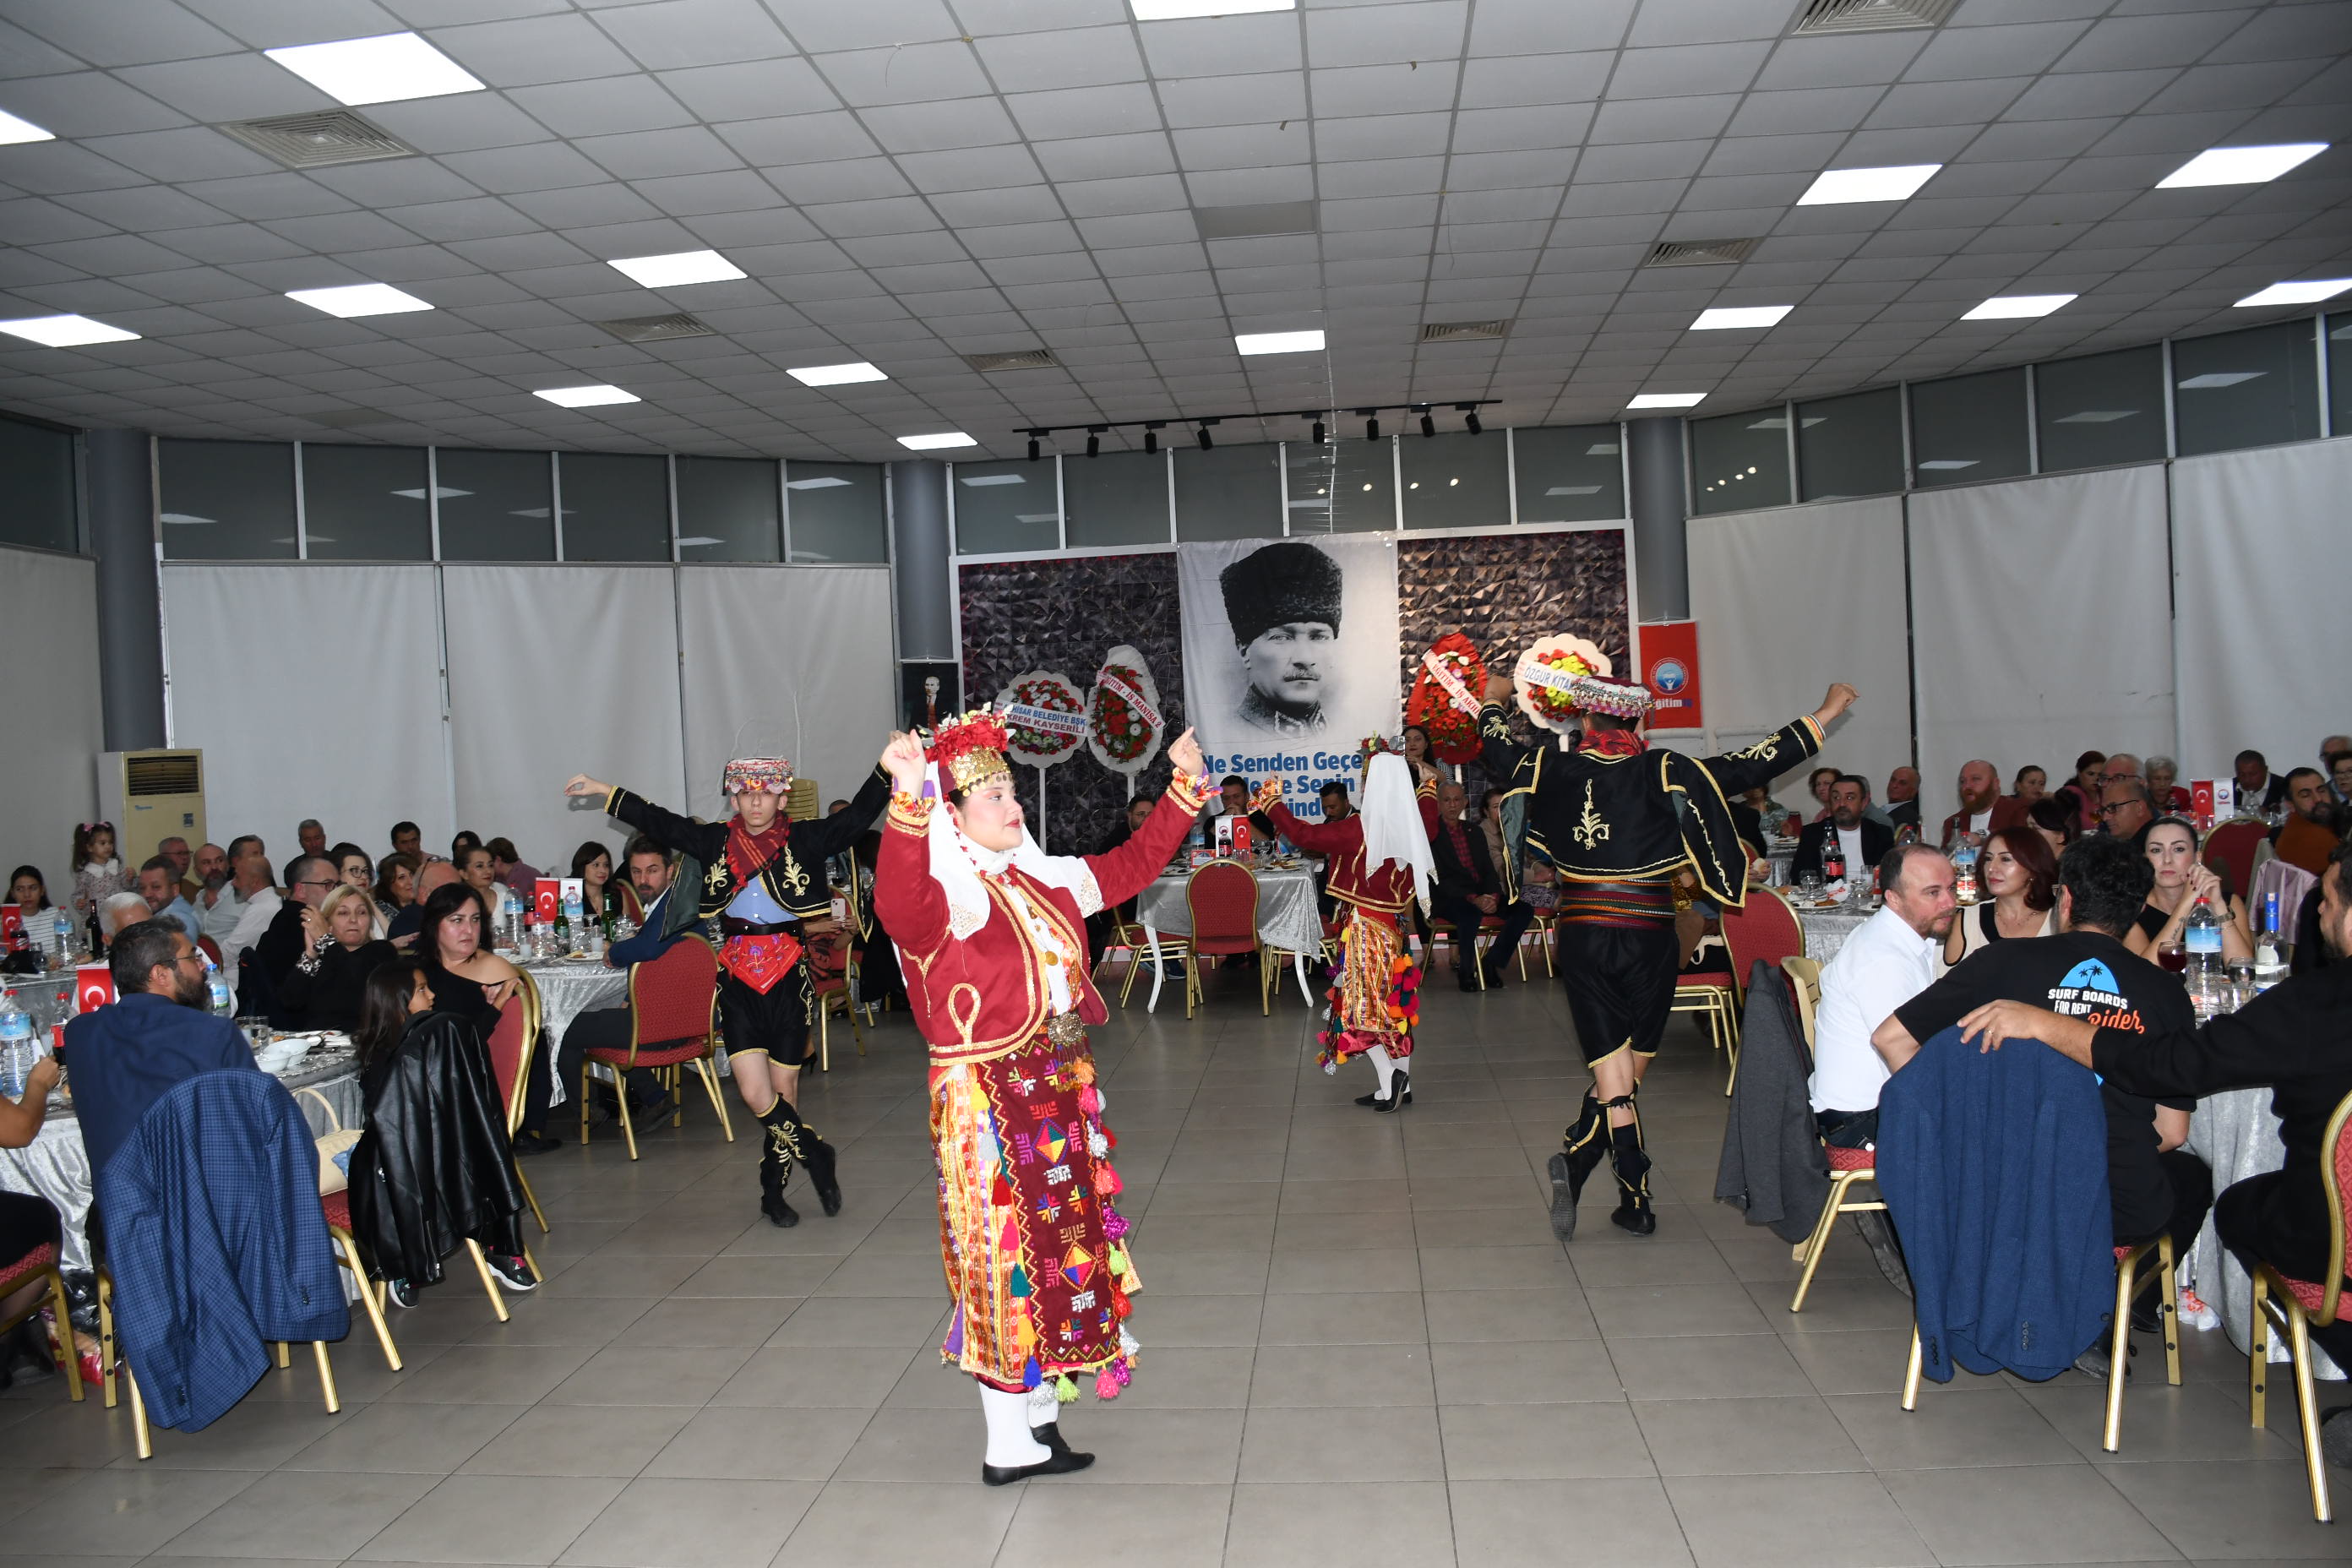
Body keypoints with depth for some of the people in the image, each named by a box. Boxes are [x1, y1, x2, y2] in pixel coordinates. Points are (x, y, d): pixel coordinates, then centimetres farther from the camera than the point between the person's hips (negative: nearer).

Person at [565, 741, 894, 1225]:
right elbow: (658, 823, 8)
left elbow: (857, 817, -9)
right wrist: (605, 791, 5)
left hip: (788, 977, -1)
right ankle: (816, 1155, 12)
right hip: (739, 979, 1)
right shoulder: (715, 841, 7)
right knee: (755, 1094, -10)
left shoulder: (803, 840, 0)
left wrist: (888, 769, -21)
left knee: (784, 1092, 5)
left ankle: (773, 1191, 21)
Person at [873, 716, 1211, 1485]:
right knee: (1009, 1264, 0)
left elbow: (1133, 864, 18)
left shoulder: (1045, 879, 8)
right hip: (987, 1101, -8)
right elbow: (897, 907, -40)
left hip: (1059, 1092, 8)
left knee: (1060, 1251, 16)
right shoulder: (944, 899, -16)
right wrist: (909, 798, -53)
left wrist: (1184, 787, 13)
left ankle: (1039, 1421, 31)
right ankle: (1009, 1443, 14)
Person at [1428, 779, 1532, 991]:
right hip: (1447, 900, -6)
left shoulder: (1475, 833, 17)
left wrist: (1493, 896, -11)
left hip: (1482, 896, 7)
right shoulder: (1431, 834, -4)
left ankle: (1492, 961, -2)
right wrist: (1473, 899, -25)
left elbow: (1489, 871, 12)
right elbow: (1440, 880, -13)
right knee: (1470, 912, -39)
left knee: (1523, 909, -14)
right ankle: (1464, 969, -16)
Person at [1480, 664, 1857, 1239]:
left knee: (1611, 1073, 5)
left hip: (1580, 937, 2)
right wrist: (1823, 715, 1)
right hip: (1646, 937, -2)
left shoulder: (1556, 769, -1)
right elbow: (1747, 768, -8)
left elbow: (1496, 754, 16)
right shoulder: (1663, 772, -7)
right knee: (1629, 1070, 12)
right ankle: (1575, 1161, 3)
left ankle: (1636, 1201, -2)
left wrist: (1493, 700, 35)